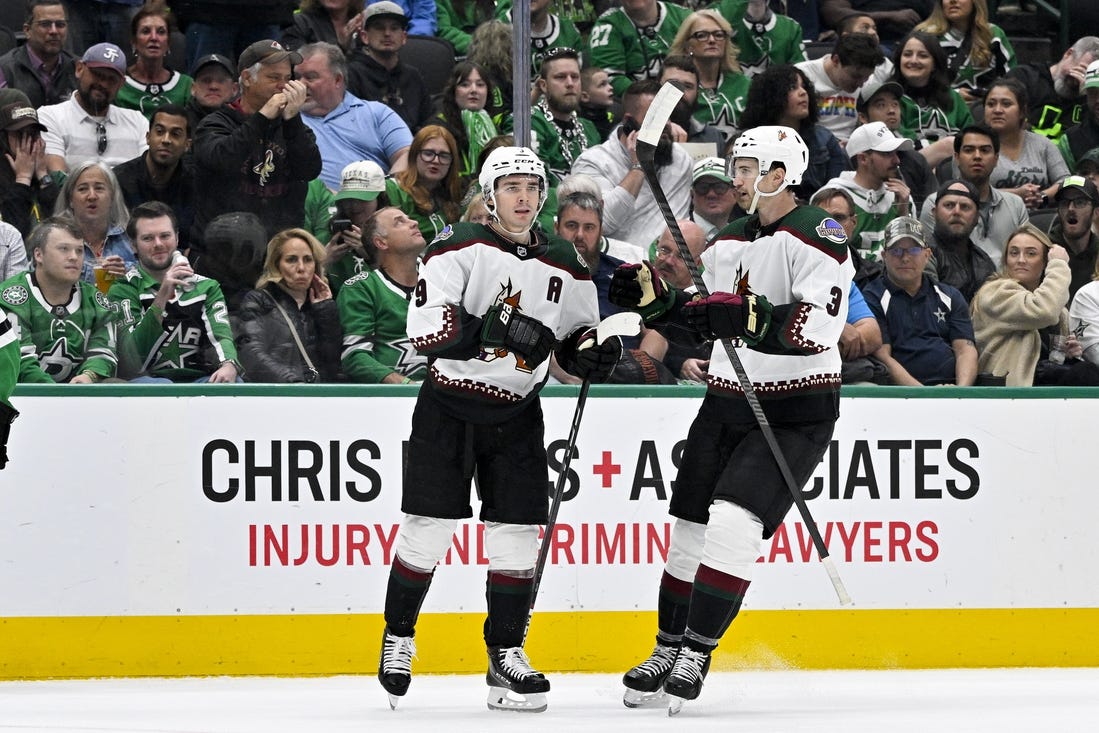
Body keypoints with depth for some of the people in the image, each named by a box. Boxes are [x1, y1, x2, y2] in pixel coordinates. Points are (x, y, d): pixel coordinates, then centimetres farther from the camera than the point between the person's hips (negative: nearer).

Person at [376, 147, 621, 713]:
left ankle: (506, 655, 9)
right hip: (448, 406, -4)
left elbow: (576, 336, 17)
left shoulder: (563, 265, 6)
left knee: (517, 532, -1)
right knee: (428, 528, -4)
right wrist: (499, 330, -29)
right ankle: (397, 639, 15)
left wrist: (592, 357, -7)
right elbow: (425, 328, -20)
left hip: (517, 414, 4)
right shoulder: (459, 249, -9)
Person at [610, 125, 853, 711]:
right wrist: (655, 298, 5)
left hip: (795, 411, -8)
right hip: (727, 399, 8)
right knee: (690, 527, 9)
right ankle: (668, 649, 22)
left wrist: (749, 316, -37)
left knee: (733, 521, -19)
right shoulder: (728, 241, 10)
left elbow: (818, 326, -27)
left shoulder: (816, 237, -15)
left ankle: (697, 655, -12)